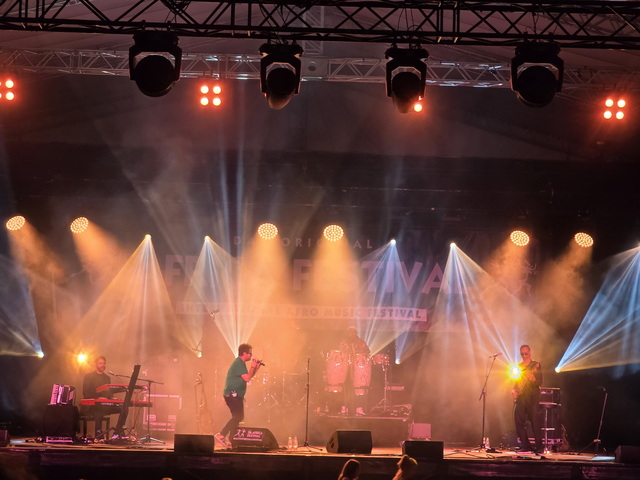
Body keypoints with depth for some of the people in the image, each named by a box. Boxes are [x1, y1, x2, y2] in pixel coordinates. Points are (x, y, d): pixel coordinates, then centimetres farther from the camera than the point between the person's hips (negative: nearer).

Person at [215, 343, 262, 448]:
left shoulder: (240, 363, 20)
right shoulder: (239, 363, -14)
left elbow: (248, 376, 23)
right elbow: (247, 378, -22)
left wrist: (256, 367, 12)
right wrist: (253, 367, -10)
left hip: (235, 395, 11)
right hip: (233, 394, -11)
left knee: (237, 417, 11)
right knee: (238, 417, -17)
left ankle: (231, 441, 11)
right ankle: (221, 435, -21)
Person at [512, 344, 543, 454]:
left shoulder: (536, 365, 3)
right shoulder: (519, 366, 17)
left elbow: (540, 382, -5)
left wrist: (533, 379, -25)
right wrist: (514, 390, 2)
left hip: (532, 396, -5)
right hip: (520, 397, 5)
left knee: (534, 421, -12)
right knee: (519, 421, -2)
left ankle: (539, 447, -11)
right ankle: (526, 446, 7)